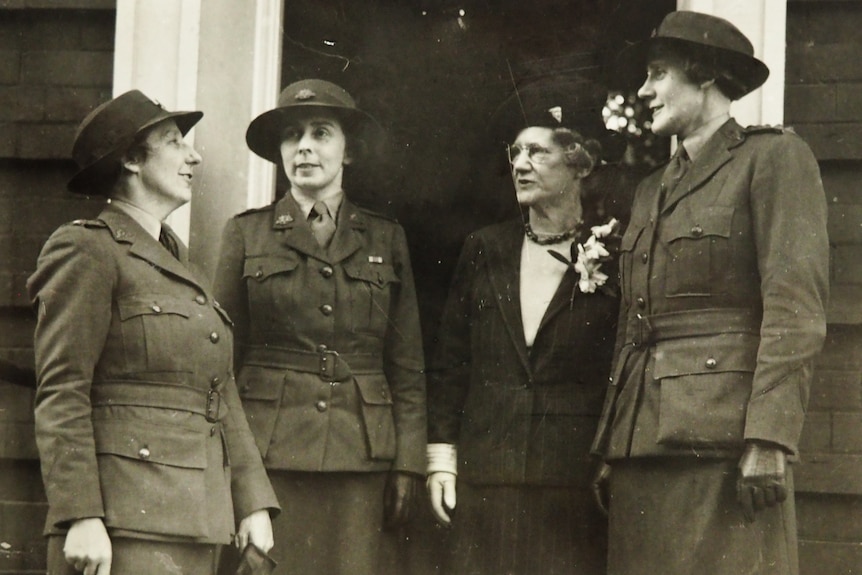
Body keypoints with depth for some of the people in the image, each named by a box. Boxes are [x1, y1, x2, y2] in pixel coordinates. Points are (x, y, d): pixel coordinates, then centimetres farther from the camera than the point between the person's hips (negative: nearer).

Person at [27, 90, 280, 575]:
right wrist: (80, 517, -18)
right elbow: (60, 396, -10)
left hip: (197, 520, 8)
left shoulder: (179, 263, 22)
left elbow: (222, 394, 19)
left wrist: (253, 501, 11)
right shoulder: (88, 252, -3)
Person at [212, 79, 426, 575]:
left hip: (361, 454, 1)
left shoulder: (386, 239, 13)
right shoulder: (247, 234, 9)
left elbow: (407, 366, 11)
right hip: (270, 453, -1)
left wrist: (407, 463, 3)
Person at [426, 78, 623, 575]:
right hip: (485, 481, 3)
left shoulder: (612, 257, 1)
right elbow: (449, 365, 14)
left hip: (574, 483, -3)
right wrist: (441, 458, 7)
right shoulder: (485, 251, 12)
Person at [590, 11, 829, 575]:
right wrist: (611, 451, 14)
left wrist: (768, 438, -19)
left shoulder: (774, 157, 0)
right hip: (643, 438, 7)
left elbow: (797, 311, -10)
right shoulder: (653, 190, 23)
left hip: (723, 432, -7)